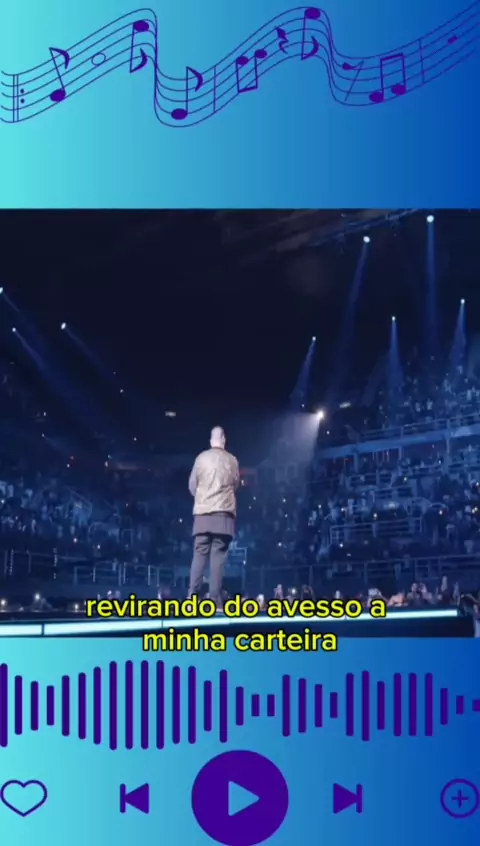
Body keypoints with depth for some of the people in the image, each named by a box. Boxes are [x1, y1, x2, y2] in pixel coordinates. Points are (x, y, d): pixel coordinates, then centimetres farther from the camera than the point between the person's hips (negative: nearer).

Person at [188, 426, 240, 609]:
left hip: (202, 512, 1)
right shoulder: (232, 460, 4)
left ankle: (192, 597, -6)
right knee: (218, 555, -3)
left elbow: (192, 486, 7)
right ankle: (215, 599, -9)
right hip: (224, 512, -1)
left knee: (199, 554, 3)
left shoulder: (201, 458, 3)